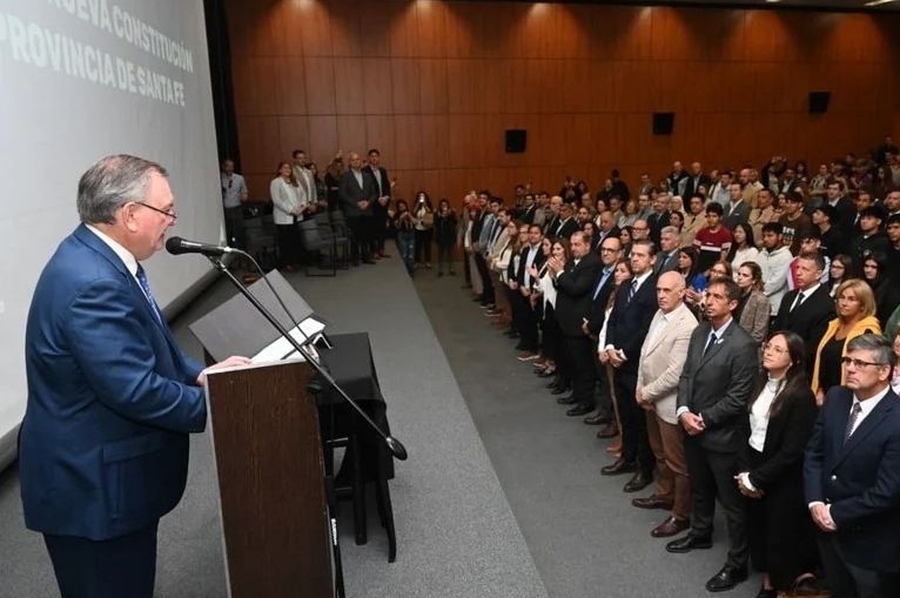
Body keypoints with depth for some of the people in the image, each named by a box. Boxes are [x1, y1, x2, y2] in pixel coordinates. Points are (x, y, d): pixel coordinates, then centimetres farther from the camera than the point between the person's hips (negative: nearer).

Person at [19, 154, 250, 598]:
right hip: (92, 484, -9)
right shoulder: (93, 283, -29)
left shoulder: (99, 257, 3)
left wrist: (201, 374, -1)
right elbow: (136, 391, -30)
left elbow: (145, 346, 12)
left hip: (104, 471, 9)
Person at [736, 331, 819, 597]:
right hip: (752, 470, 6)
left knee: (780, 536, 10)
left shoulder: (801, 396, -19)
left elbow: (792, 451, -20)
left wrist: (756, 479, -14)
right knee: (758, 530, 16)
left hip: (782, 481, -6)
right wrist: (744, 471, -4)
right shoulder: (761, 384, 3)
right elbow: (749, 430, 6)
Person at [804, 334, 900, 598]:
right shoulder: (836, 397, -3)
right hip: (827, 527, 5)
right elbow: (814, 452, 2)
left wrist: (837, 514, -15)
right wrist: (815, 502, -9)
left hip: (870, 540, -5)